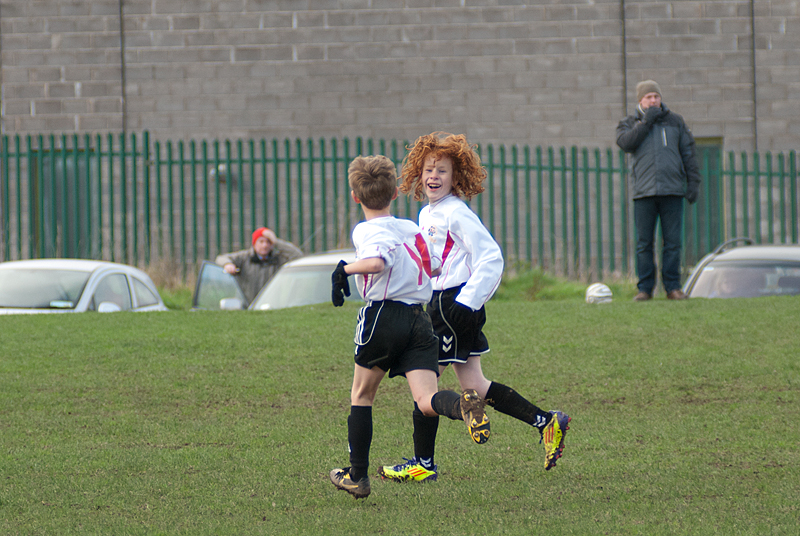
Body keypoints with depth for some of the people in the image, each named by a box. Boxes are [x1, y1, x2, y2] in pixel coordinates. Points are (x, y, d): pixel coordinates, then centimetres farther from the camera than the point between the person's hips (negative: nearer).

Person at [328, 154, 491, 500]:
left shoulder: (366, 230, -5)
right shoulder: (412, 229, 16)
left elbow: (376, 262, -25)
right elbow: (436, 266, 23)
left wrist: (344, 269, -9)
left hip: (383, 314, -5)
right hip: (420, 319, 5)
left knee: (361, 395, 15)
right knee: (426, 402, -7)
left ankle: (357, 475, 20)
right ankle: (462, 405, -41)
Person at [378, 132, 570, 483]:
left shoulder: (457, 214, -14)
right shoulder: (427, 214, 15)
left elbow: (491, 259, -18)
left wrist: (467, 303, -21)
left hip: (454, 305, -9)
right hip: (439, 303, 9)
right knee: (473, 386, 9)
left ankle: (423, 463, 6)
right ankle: (545, 422, 12)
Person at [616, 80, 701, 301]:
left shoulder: (675, 121, 14)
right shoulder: (630, 123, 12)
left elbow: (688, 153, 14)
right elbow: (625, 142, -10)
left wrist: (693, 183, 5)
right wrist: (647, 121, -9)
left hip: (672, 191, 1)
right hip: (644, 192, -1)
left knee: (672, 241, -1)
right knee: (644, 243, -2)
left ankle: (673, 287, 5)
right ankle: (645, 288, 3)